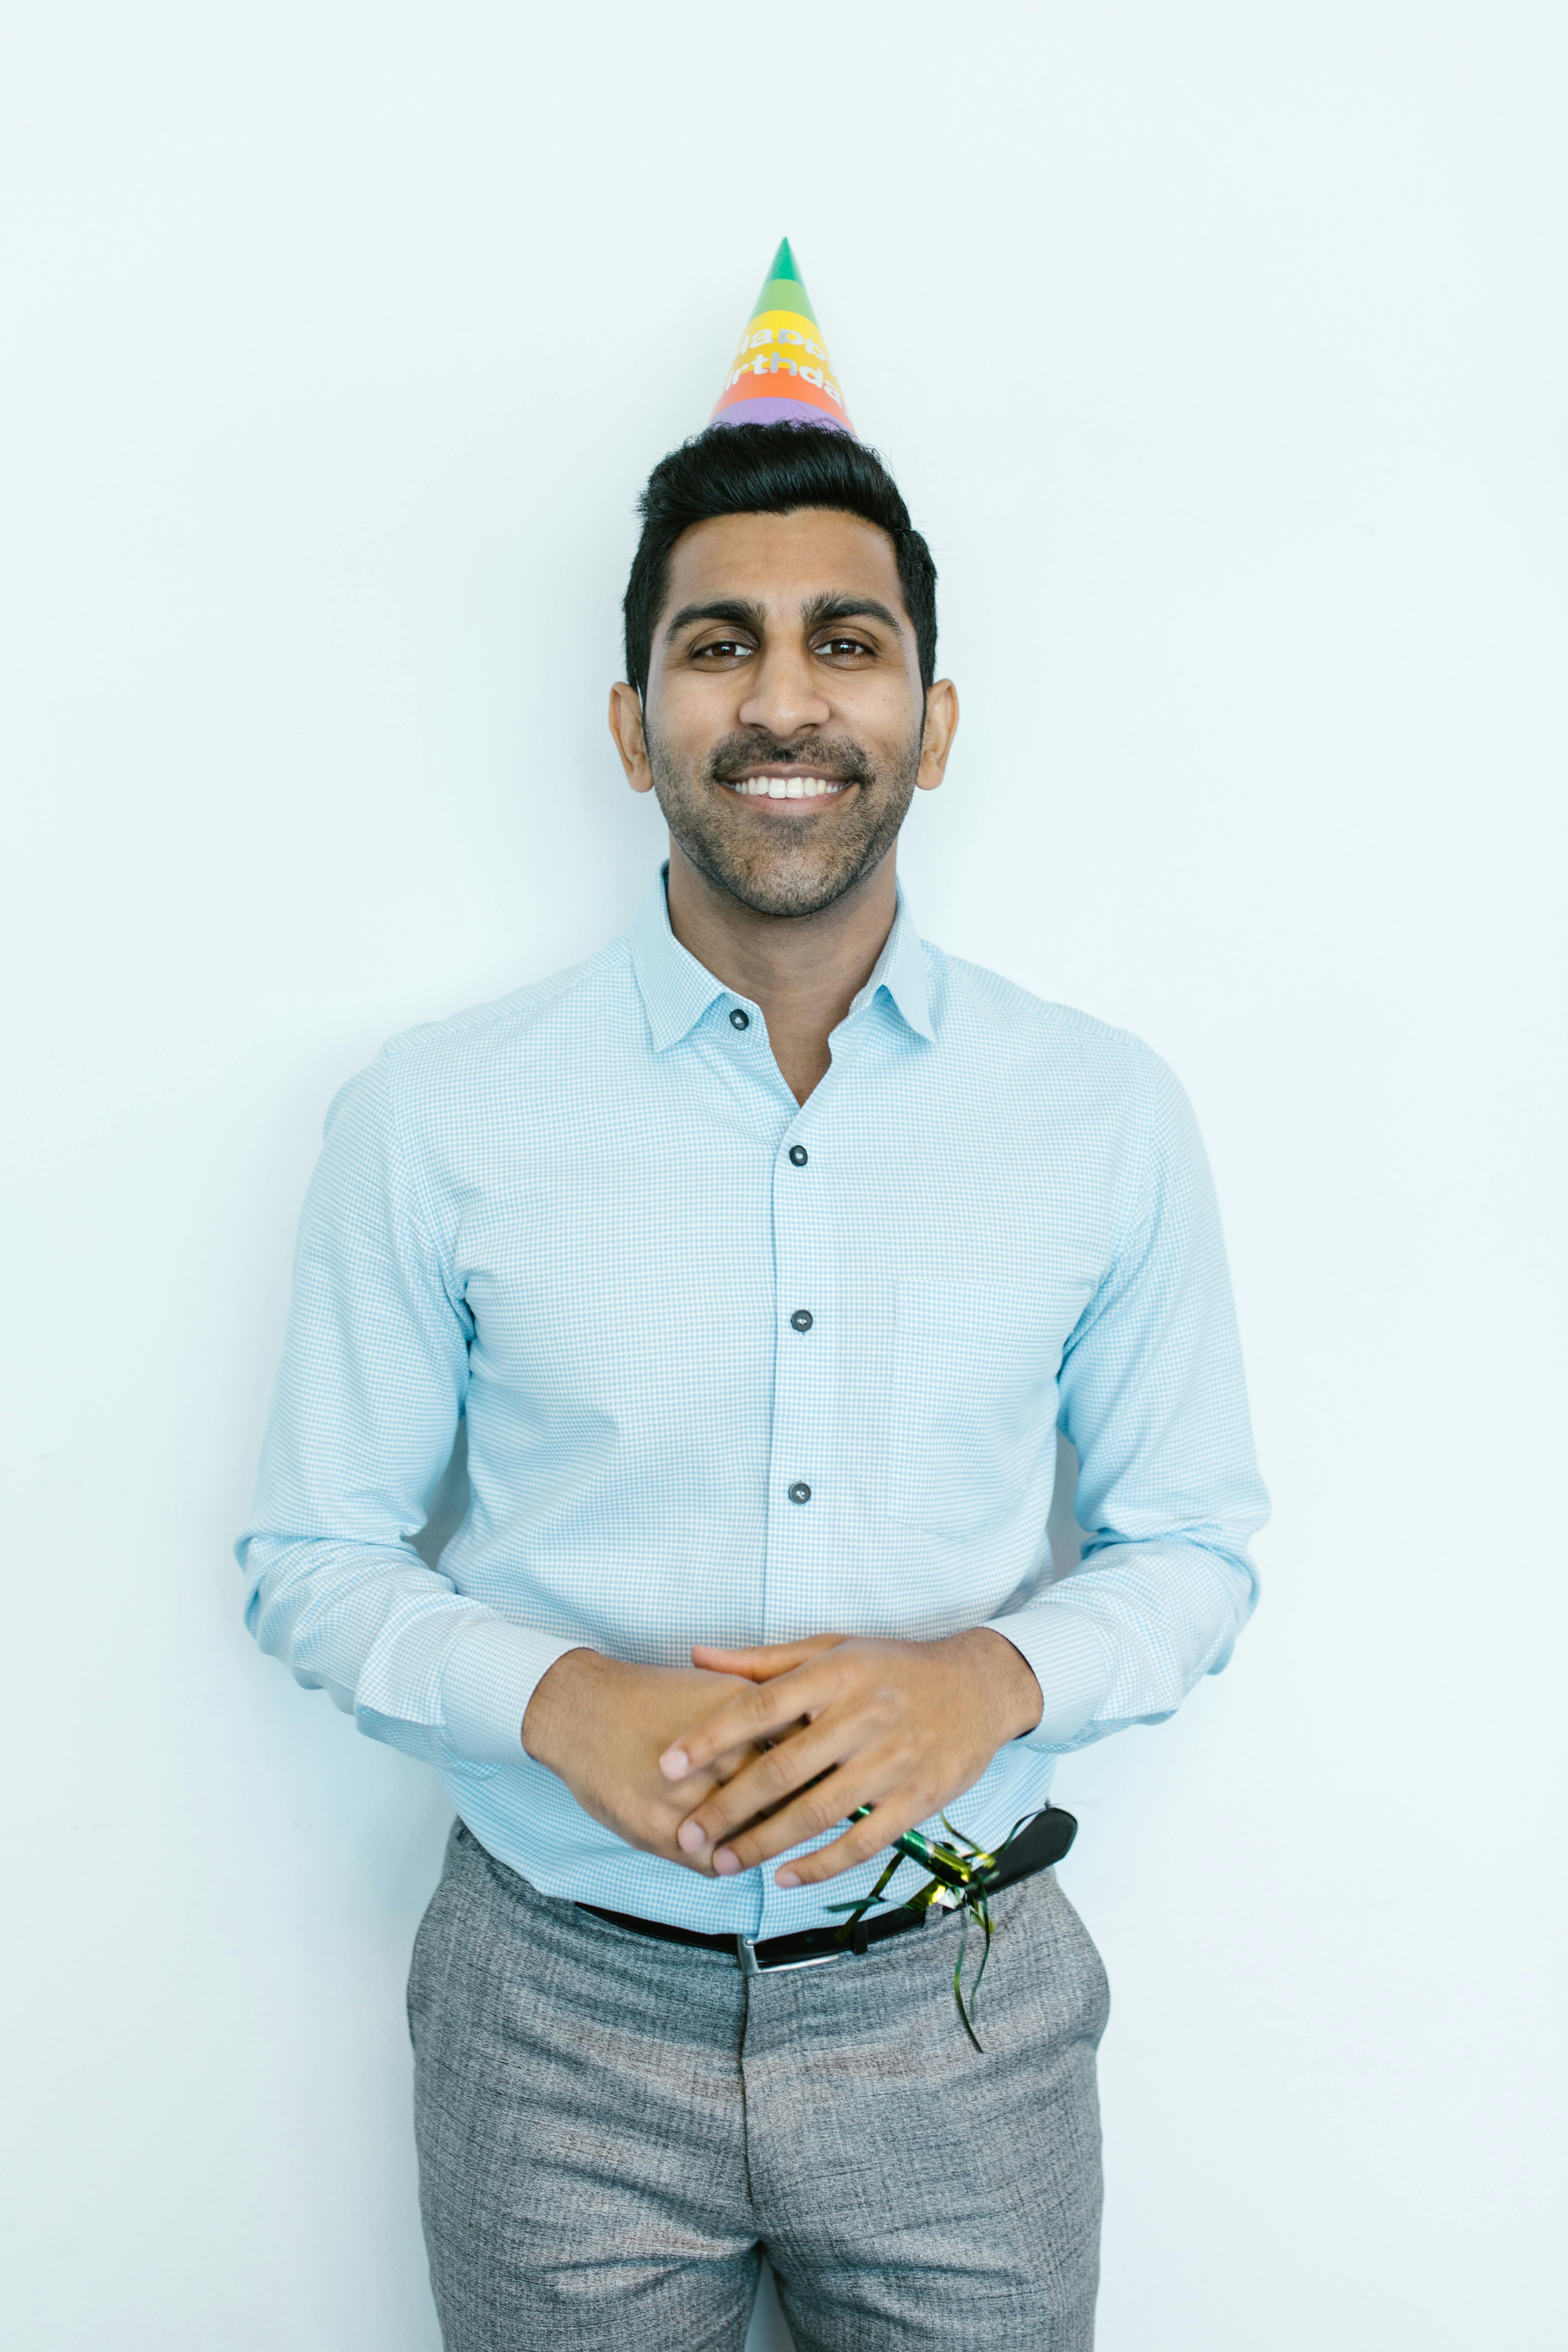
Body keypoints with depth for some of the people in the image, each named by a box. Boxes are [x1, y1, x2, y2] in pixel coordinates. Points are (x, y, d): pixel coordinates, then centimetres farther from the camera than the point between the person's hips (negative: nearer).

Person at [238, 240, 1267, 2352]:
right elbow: (313, 1555, -1)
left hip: (961, 2017, 1)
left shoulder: (1108, 1114, -5)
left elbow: (1198, 1545, 3)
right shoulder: (433, 1120, -8)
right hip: (563, 2016, 0)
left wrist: (995, 1671, -17)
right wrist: (555, 1698, -19)